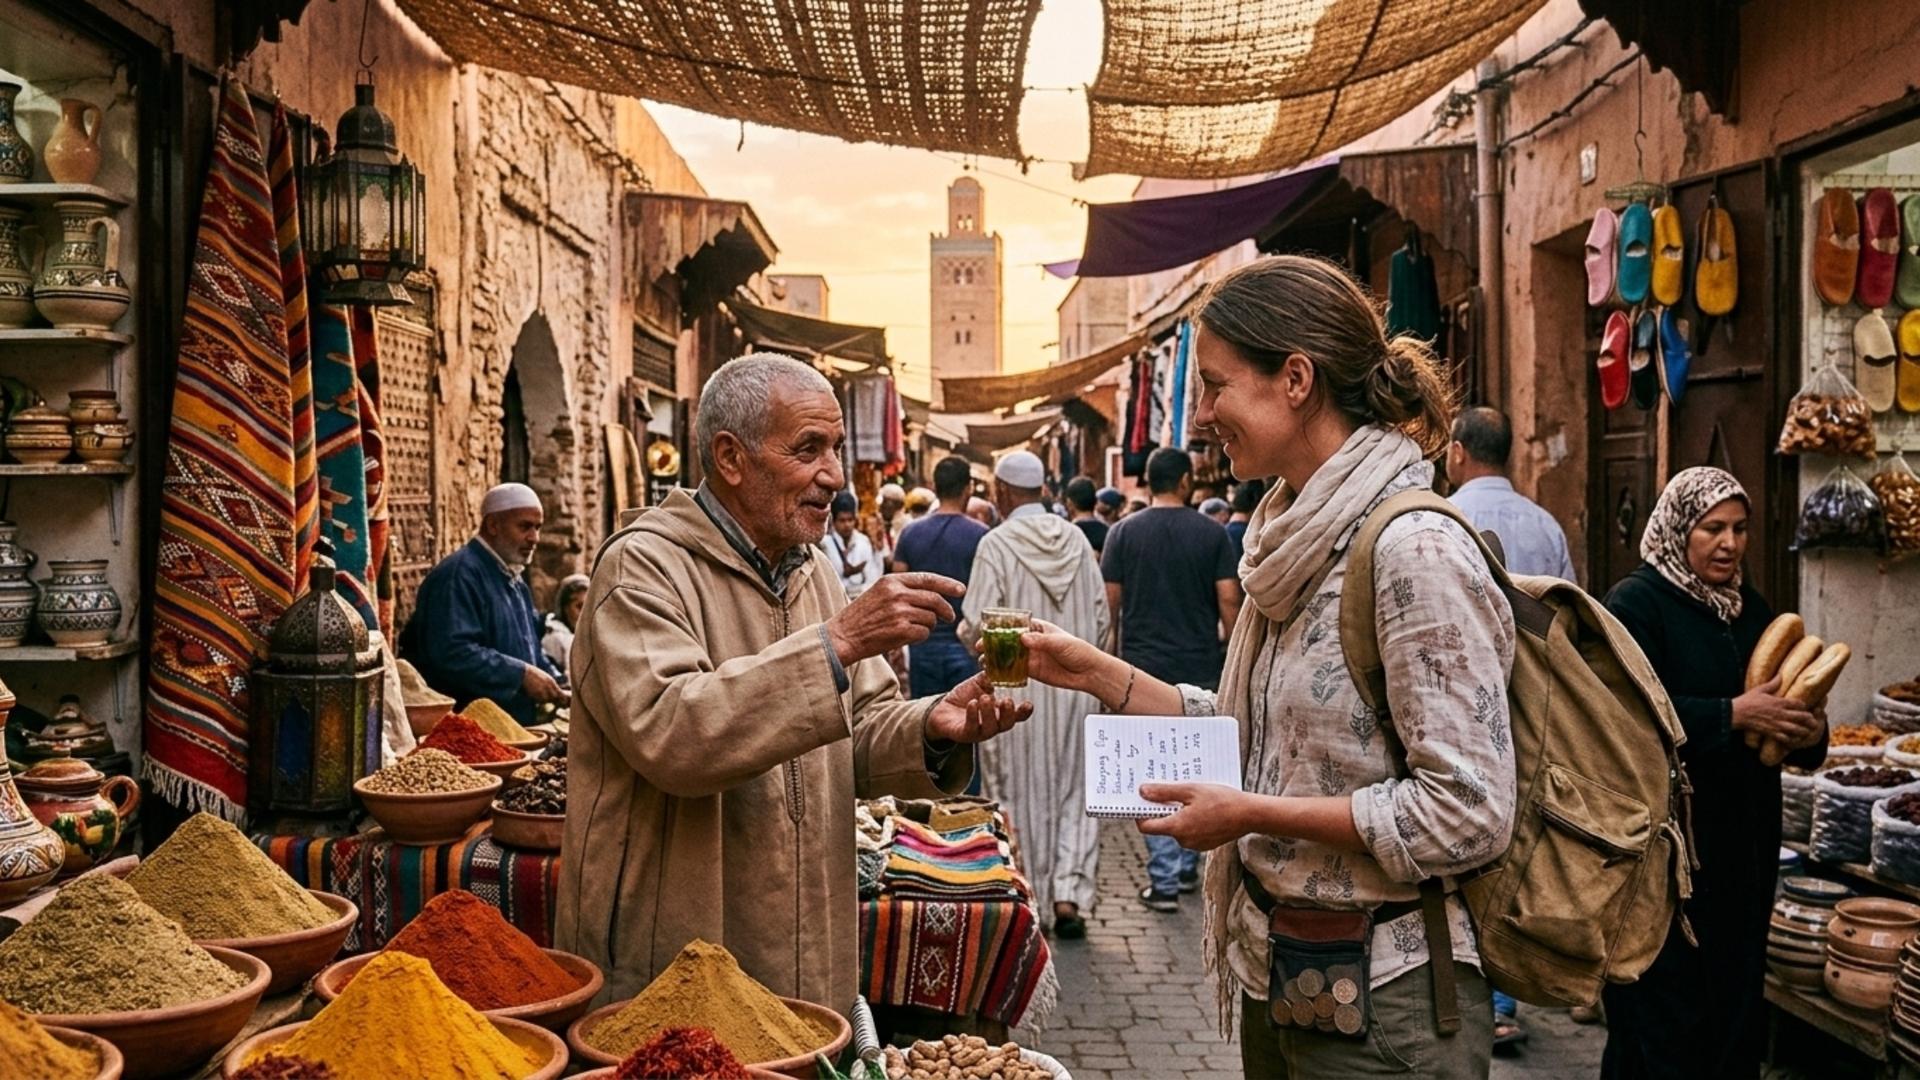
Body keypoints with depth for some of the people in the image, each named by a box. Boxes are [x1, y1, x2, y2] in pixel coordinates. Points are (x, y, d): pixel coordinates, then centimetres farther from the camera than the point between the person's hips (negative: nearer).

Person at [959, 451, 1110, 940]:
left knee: (1020, 792, 9)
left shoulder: (996, 545, -13)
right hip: (1073, 685, 4)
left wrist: (964, 631, 7)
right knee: (1073, 788, 12)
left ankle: (1027, 897, 17)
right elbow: (1101, 615, 5)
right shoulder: (1076, 540, 1)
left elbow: (977, 626, -15)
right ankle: (1069, 892, 3)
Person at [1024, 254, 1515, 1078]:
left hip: (1381, 999, -8)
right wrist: (1095, 673, 4)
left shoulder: (1413, 549, -20)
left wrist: (1251, 814, -20)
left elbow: (1469, 812, -23)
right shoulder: (1296, 537, 6)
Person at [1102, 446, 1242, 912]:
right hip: (1199, 669, 1)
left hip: (1143, 666, -1)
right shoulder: (1212, 533, -1)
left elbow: (1109, 601, -2)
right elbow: (1228, 600, -5)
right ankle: (1188, 867, 24)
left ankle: (1164, 880, 0)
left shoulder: (1125, 531, -2)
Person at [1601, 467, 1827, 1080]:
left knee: (1738, 998, 12)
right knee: (1662, 1012, -1)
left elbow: (1783, 704, 18)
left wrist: (1808, 735, -3)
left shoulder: (1750, 609, 13)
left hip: (1744, 840, 7)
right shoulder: (1636, 603, -9)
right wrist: (1733, 714, -23)